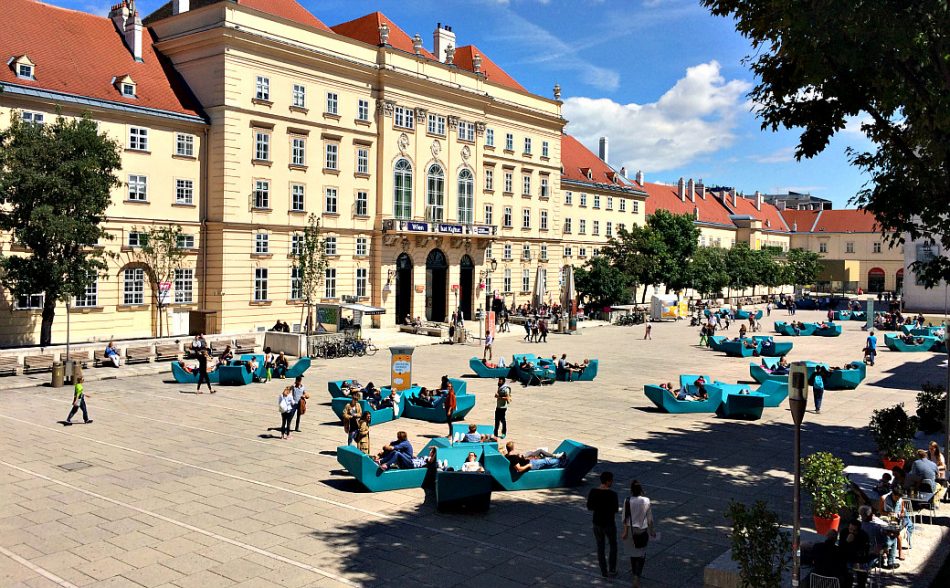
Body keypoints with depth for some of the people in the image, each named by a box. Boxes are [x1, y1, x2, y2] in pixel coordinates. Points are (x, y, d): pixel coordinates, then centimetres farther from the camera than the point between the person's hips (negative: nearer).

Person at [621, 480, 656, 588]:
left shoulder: (627, 502, -15)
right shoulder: (646, 501, -12)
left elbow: (626, 518, -12)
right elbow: (649, 518, -3)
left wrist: (625, 532, -3)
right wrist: (652, 530, 11)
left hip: (631, 530, 1)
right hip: (643, 531, -1)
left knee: (633, 552, 21)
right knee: (641, 554, 10)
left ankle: (635, 573, 39)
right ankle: (637, 576, -5)